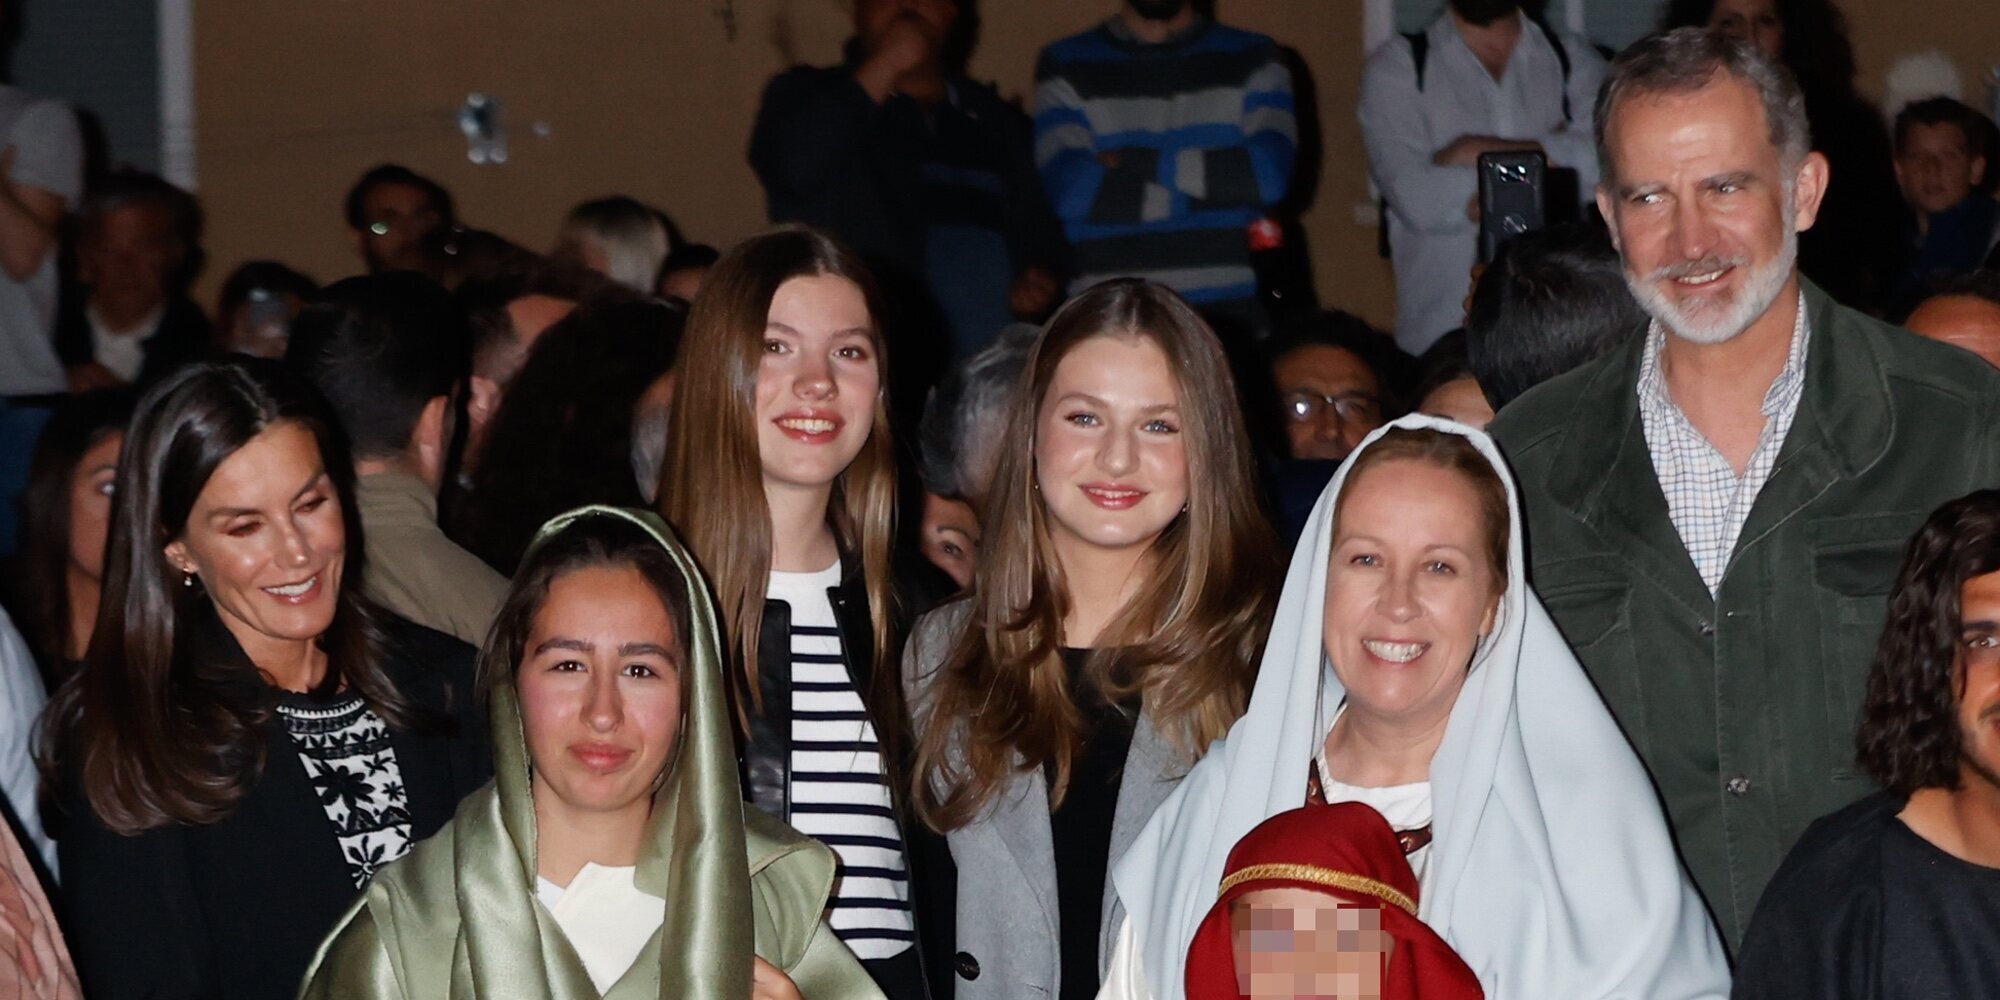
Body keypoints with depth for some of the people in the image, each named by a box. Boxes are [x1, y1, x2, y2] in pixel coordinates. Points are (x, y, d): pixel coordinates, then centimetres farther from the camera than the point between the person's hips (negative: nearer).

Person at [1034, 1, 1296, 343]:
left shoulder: (1253, 59, 13)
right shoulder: (1064, 67, 11)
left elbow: (1268, 173, -5)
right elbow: (1071, 190, -5)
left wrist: (1134, 163, -6)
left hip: (1227, 315, 0)